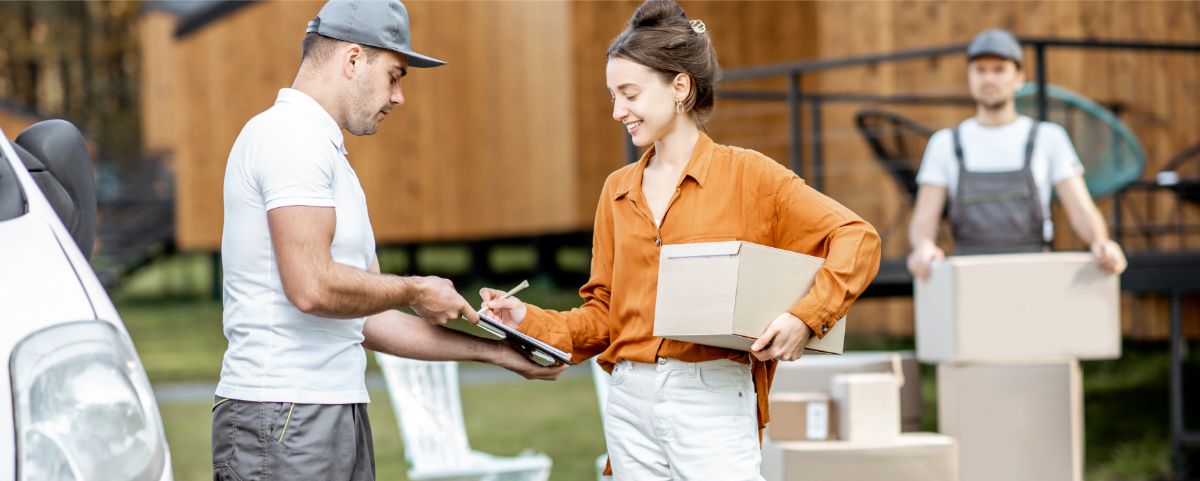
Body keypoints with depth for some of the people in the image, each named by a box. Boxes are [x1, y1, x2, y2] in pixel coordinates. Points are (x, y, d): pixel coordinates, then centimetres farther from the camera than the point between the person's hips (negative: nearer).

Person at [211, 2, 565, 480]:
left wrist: (495, 351, 19)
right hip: (284, 417, -10)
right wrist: (413, 291, -5)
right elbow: (312, 287, -21)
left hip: (340, 415, 10)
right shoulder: (290, 136, -9)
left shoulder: (326, 153, 22)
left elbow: (365, 319, 21)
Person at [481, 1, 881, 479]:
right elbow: (604, 315, 14)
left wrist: (804, 317, -18)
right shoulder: (618, 190, 13)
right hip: (630, 404, 5)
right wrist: (530, 320, -2)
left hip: (713, 403, -5)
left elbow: (857, 238, -6)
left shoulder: (746, 174, -2)